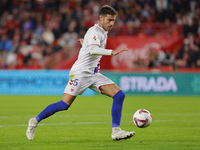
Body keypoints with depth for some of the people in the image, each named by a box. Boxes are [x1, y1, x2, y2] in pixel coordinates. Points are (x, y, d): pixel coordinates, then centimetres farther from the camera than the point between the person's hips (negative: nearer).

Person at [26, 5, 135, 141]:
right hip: (80, 73, -8)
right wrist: (111, 52, -46)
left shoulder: (103, 33, 14)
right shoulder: (94, 32, -15)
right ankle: (35, 121, 7)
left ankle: (116, 131, -11)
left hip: (94, 74, 8)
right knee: (64, 105, -13)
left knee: (119, 95, -8)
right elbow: (92, 50, -36)